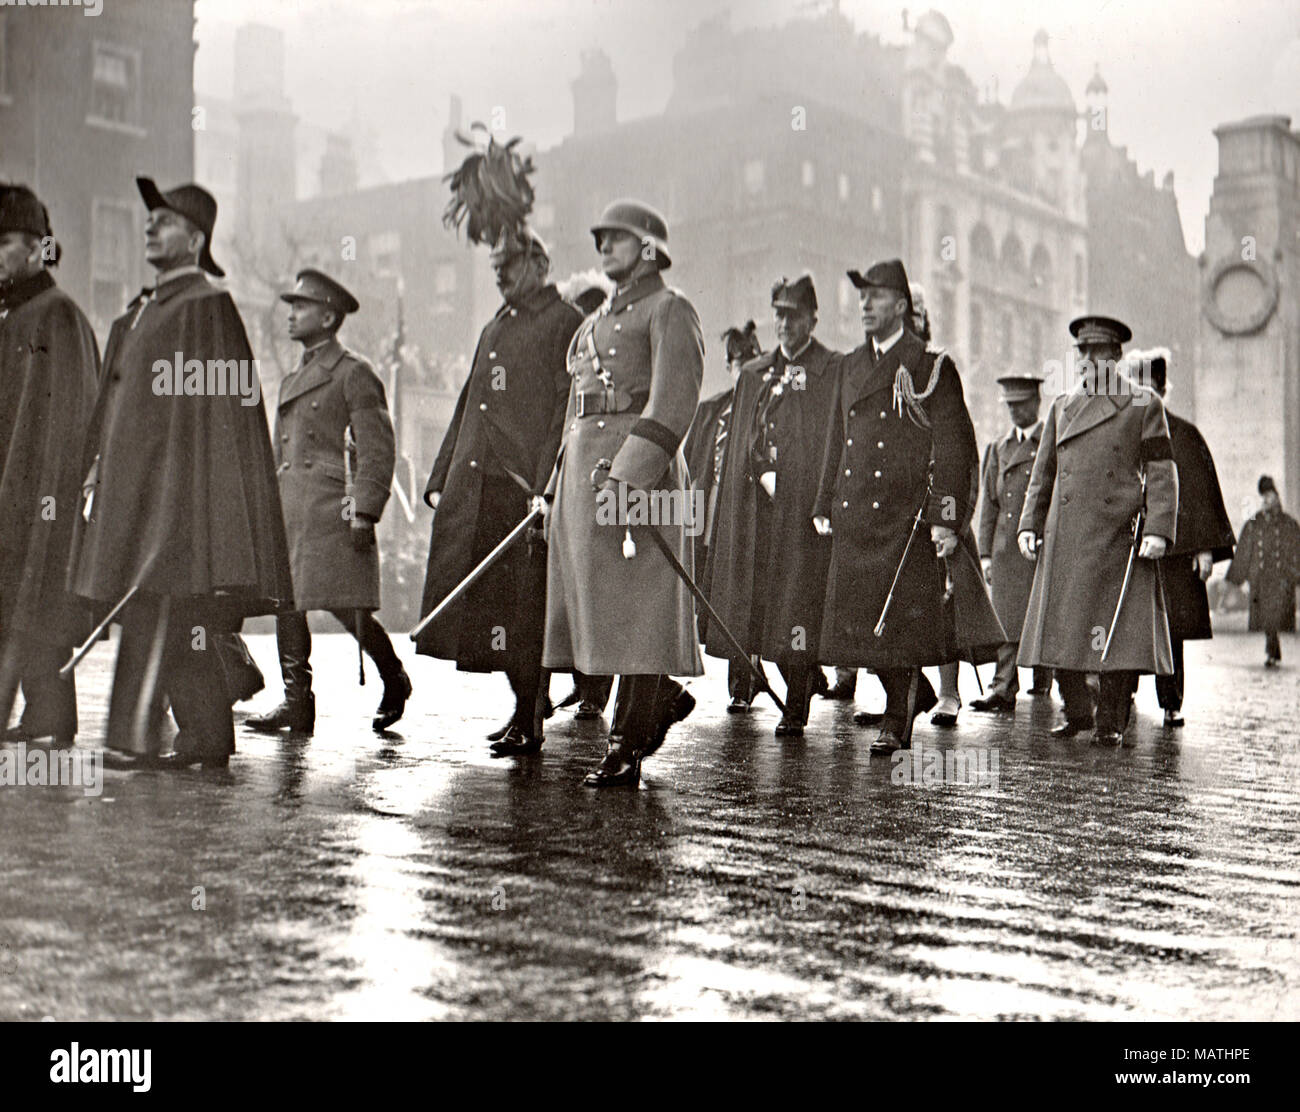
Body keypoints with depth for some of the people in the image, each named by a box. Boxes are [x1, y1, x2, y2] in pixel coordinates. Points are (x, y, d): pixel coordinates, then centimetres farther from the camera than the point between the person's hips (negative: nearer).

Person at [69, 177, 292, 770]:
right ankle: (208, 738, 16)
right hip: (136, 484, 9)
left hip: (177, 483, -9)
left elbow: (216, 405, -13)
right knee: (183, 628, 10)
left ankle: (135, 737, -6)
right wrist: (98, 471, 17)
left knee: (158, 612, -9)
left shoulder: (205, 306, -7)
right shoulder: (140, 312, 20)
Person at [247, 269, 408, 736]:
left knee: (348, 607, -9)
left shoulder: (354, 373, -3)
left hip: (334, 513, -8)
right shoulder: (292, 380, 22)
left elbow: (379, 451, -9)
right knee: (287, 604, 4)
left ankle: (394, 680, 13)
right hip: (290, 514, 8)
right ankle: (296, 703, 10)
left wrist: (364, 512, -17)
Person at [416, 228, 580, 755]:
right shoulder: (494, 328, 23)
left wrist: (545, 488, -18)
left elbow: (568, 413, -10)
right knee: (490, 608, 8)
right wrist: (440, 479, 17)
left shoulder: (564, 322, -2)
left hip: (527, 490, -7)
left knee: (525, 611, -4)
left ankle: (529, 723, 5)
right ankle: (526, 707, 23)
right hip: (475, 491, 8)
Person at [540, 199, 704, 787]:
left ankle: (625, 751, 0)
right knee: (590, 608, 9)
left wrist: (628, 474, -25)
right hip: (583, 469, 9)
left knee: (635, 611, -5)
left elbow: (674, 401, -15)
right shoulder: (598, 320, 24)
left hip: (640, 471, -9)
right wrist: (557, 490, 21)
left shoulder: (670, 309, -2)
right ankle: (666, 695, 27)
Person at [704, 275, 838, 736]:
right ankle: (808, 678, 22)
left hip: (805, 508, -5)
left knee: (798, 602, -7)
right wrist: (766, 477, 4)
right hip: (759, 509, 5)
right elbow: (744, 442, 17)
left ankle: (796, 709, 0)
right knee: (763, 603, 3)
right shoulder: (753, 374, 18)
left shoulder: (833, 373, 1)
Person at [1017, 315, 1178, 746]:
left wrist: (1158, 530, -11)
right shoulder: (1061, 407, 16)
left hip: (1119, 538, -4)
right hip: (1066, 539, 4)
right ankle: (1077, 712, 20)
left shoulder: (1144, 404, 4)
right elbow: (1043, 473, 18)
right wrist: (1030, 524, 7)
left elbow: (1161, 473, -1)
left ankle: (1110, 722, 7)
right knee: (1058, 629, 4)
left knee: (1119, 633, -4)